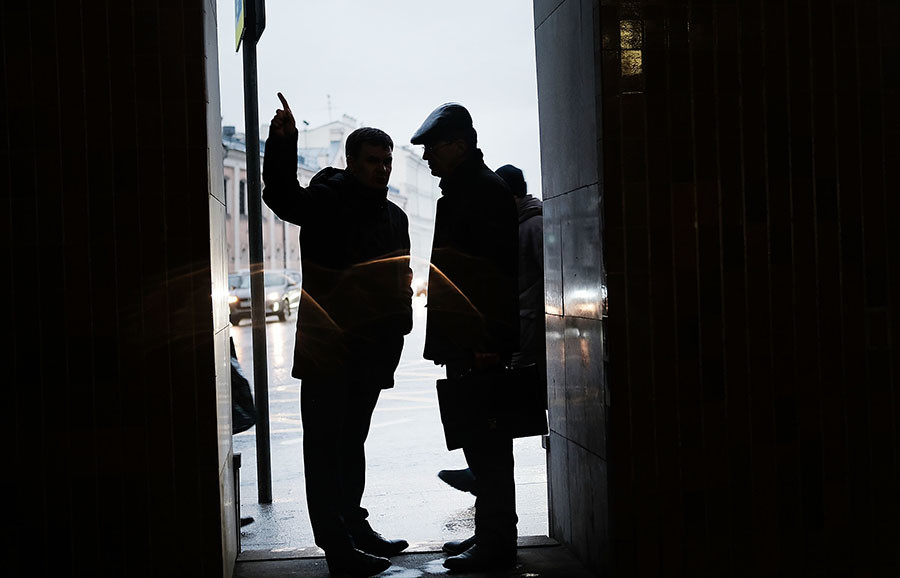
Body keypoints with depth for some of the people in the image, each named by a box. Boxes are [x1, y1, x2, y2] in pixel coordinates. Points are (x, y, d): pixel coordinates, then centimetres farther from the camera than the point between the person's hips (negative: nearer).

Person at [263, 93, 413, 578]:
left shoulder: (395, 217, 15)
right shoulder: (328, 200, -7)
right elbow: (282, 197, -28)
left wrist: (398, 327, 15)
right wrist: (283, 143, -42)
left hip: (372, 351, 8)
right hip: (327, 348, -8)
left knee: (352, 441, 19)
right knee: (326, 444, -3)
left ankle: (354, 527, 31)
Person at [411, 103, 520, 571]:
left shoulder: (485, 190, -12)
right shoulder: (458, 192, 20)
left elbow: (498, 270, -21)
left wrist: (488, 343, -24)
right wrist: (443, 338, 21)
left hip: (481, 344, -10)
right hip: (467, 342, 10)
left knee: (485, 444, -5)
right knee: (480, 443, 15)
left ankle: (495, 546, 2)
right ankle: (492, 537, 24)